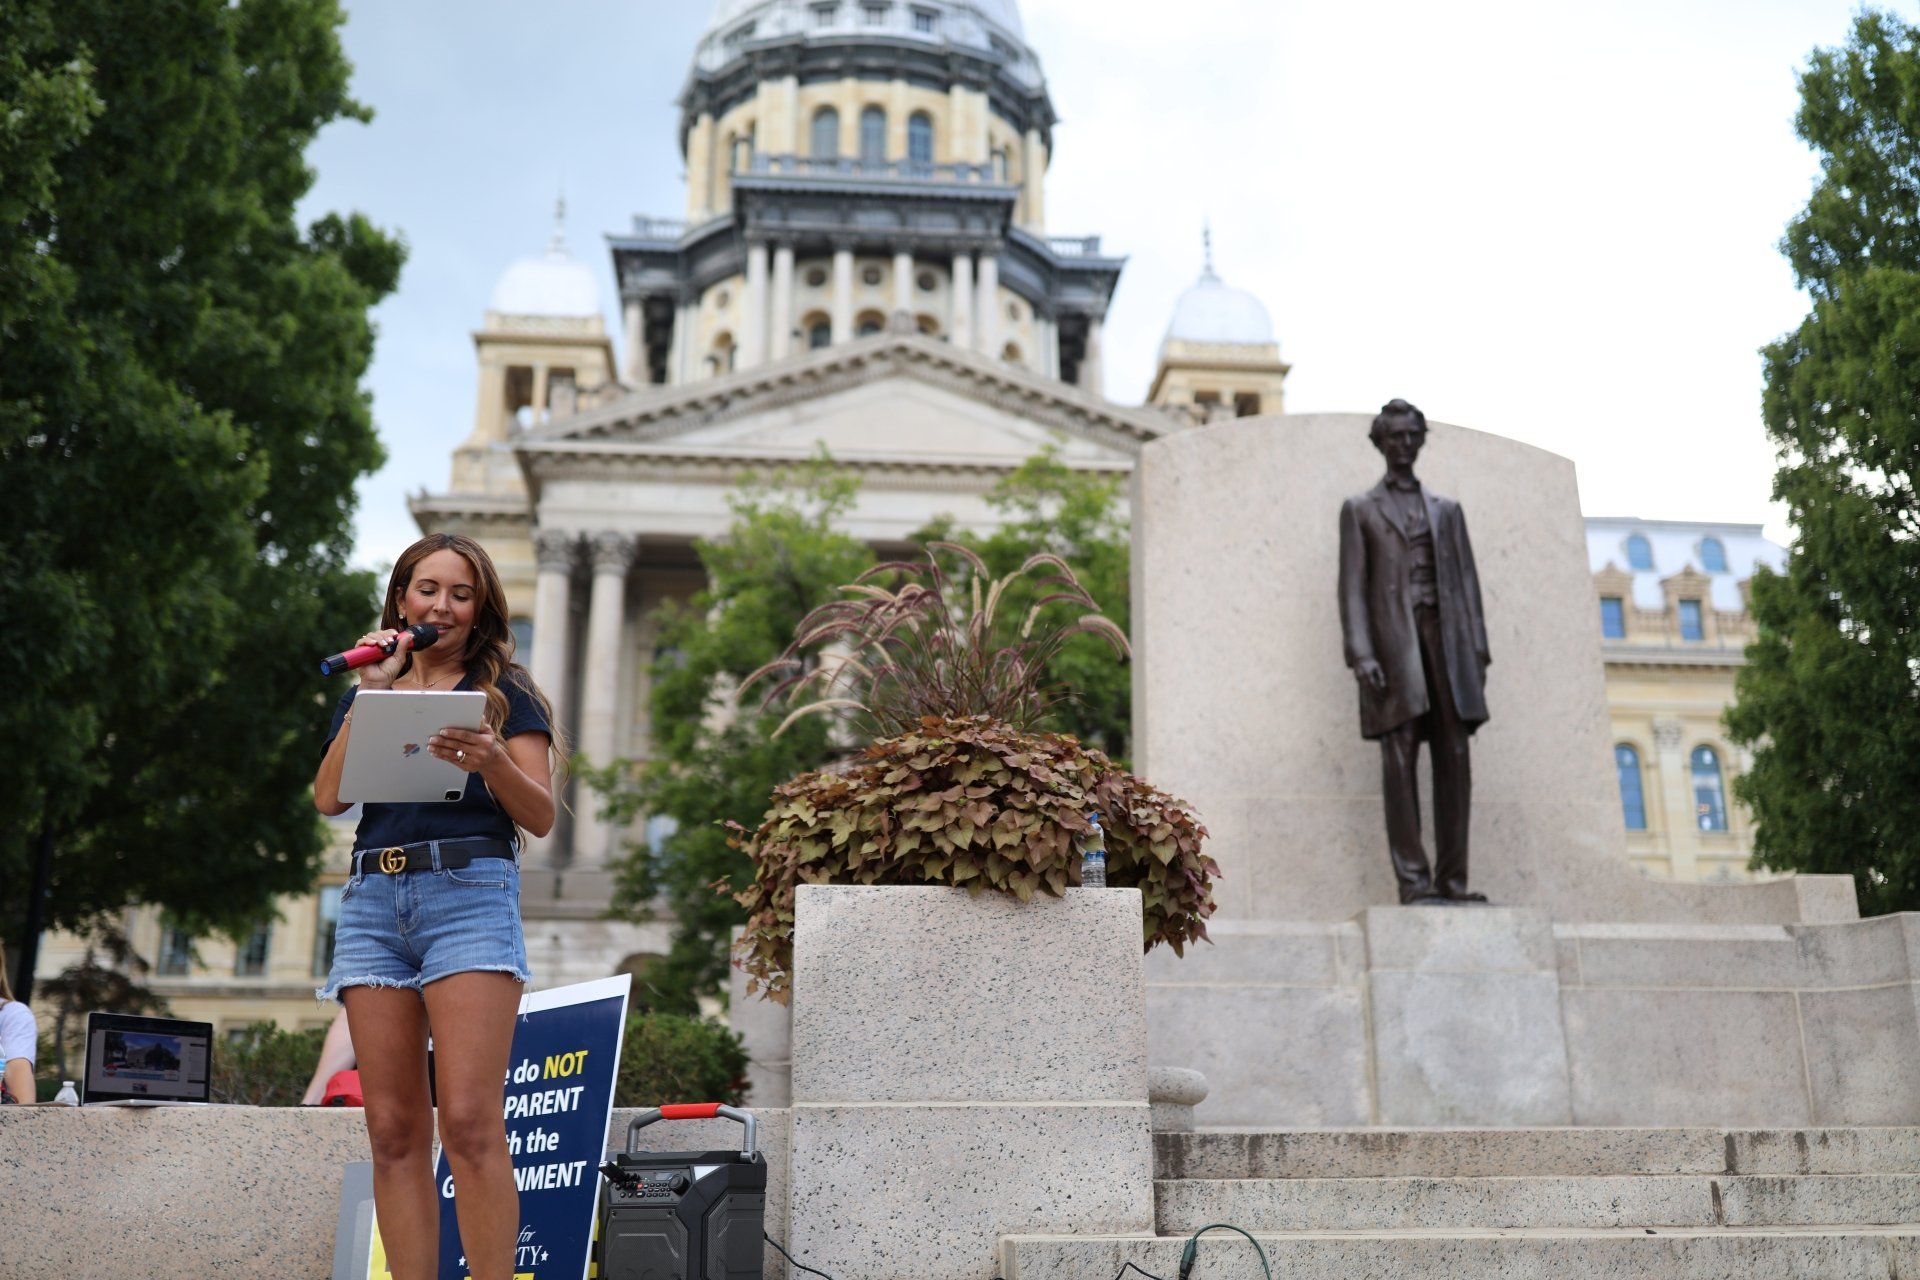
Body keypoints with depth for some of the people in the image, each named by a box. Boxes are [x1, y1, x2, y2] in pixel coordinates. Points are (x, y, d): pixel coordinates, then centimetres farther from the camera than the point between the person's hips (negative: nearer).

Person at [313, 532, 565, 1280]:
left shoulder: (504, 691, 11)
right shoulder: (365, 694, 22)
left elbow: (540, 817, 2)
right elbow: (328, 798, 6)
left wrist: (491, 759, -18)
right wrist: (371, 692, 2)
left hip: (469, 891, -4)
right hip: (373, 900, 4)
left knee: (469, 1122, -14)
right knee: (394, 1131, 0)